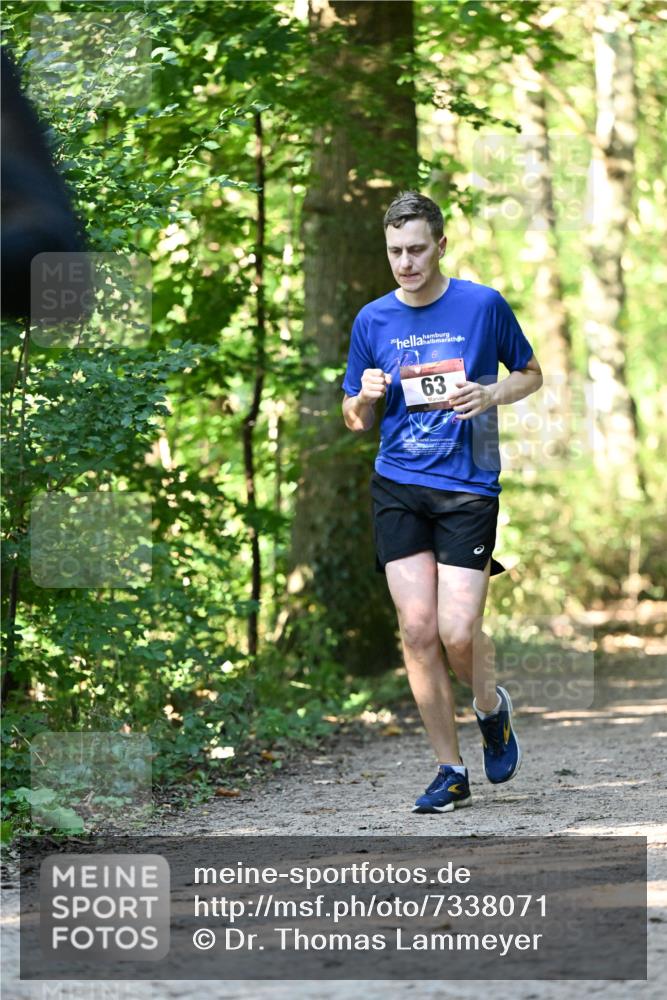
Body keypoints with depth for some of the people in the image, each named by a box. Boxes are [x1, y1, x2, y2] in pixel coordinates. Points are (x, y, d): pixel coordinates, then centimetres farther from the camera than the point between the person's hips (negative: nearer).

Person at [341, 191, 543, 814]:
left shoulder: (484, 306, -1)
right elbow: (354, 421, 14)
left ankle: (491, 708, 23)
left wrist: (490, 395, -8)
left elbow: (531, 374, 12)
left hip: (468, 489, -2)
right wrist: (365, 397, -9)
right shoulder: (373, 320, 6)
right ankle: (450, 771, 6)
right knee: (417, 629, -4)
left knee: (457, 632, -12)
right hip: (398, 488, 3)